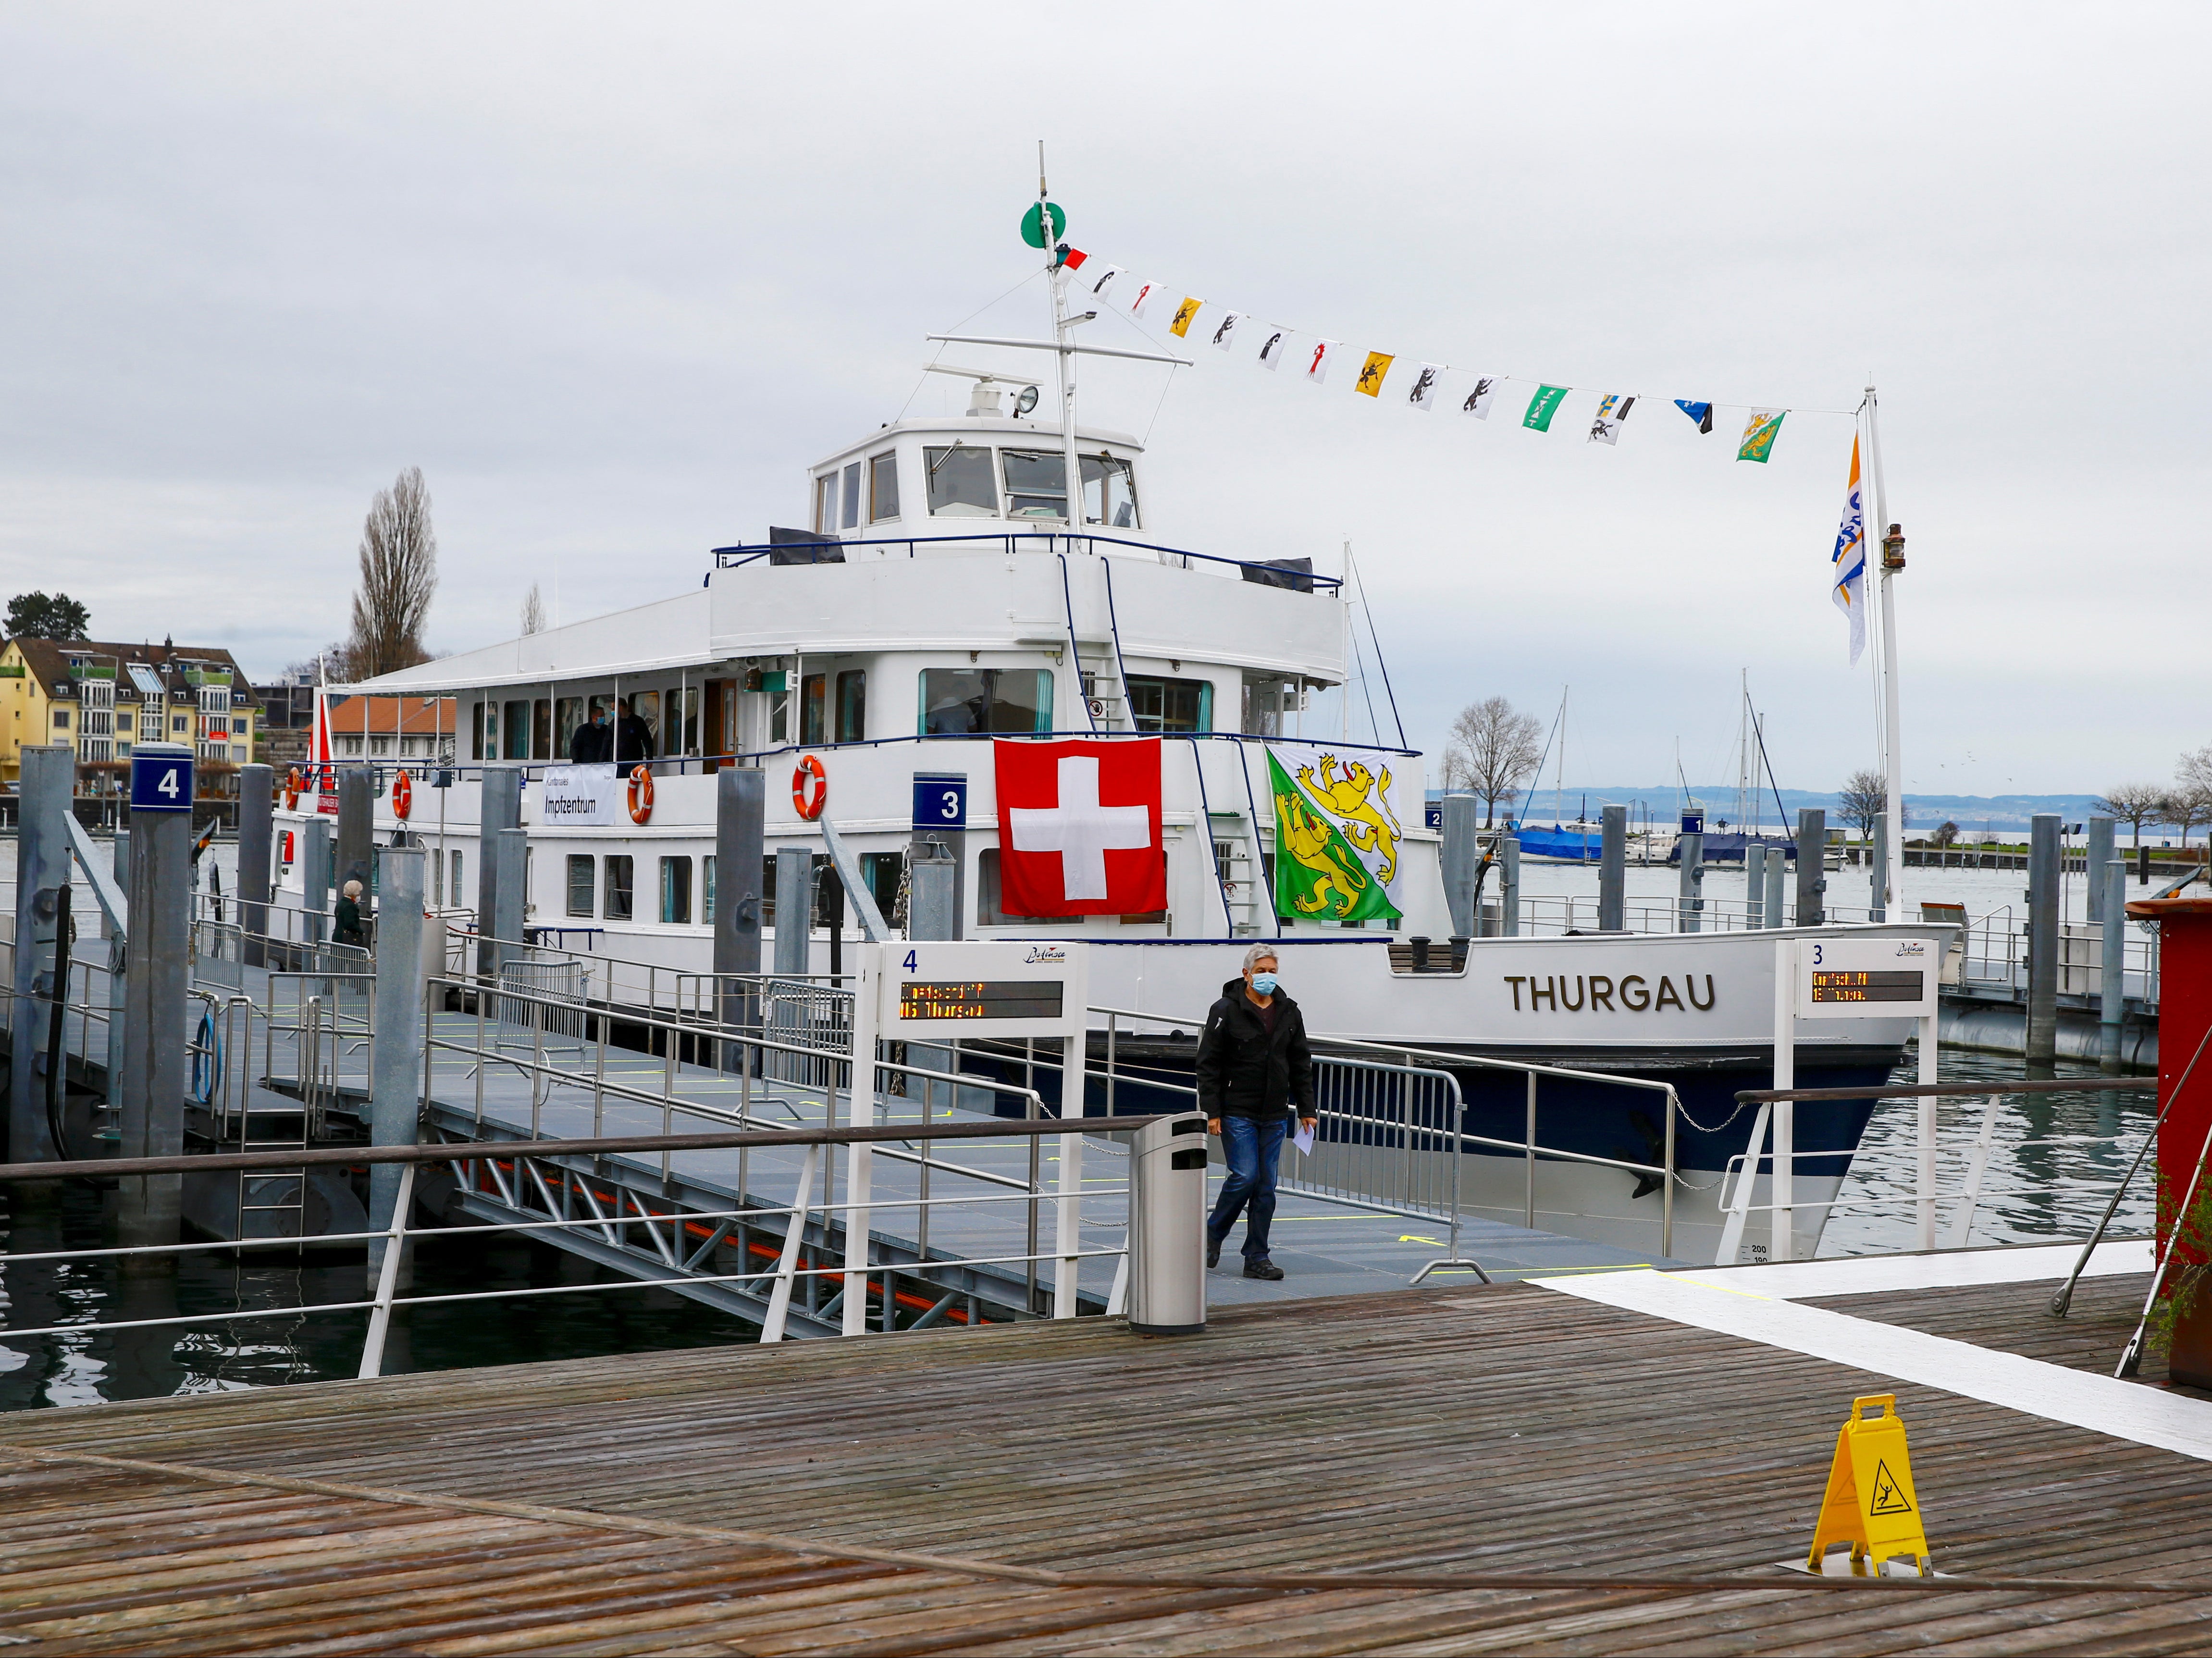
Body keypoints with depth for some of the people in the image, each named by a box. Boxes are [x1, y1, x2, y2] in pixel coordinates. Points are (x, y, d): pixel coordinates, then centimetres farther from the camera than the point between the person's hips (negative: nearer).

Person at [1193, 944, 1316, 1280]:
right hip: (1237, 1112, -5)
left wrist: (1306, 1109, 12)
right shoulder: (1226, 1011, -6)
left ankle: (1257, 1258, 9)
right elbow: (1208, 1064, -6)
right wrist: (1211, 1111, -12)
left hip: (1275, 1115, 5)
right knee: (1245, 1176, -12)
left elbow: (1301, 1063, 16)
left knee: (1267, 1185, 4)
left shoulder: (1289, 1012, 9)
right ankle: (1212, 1234, 11)